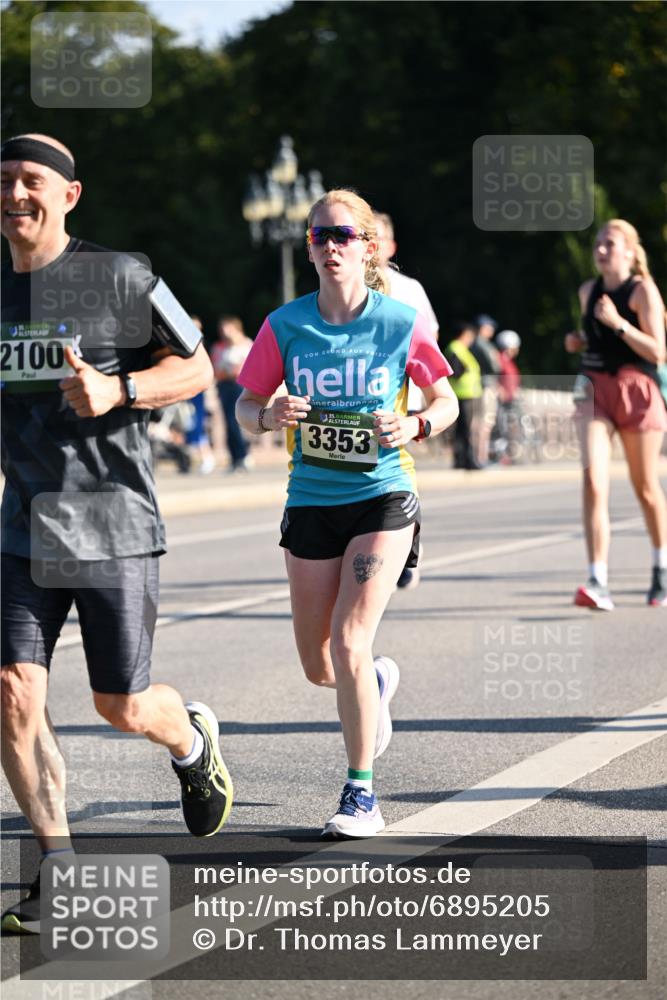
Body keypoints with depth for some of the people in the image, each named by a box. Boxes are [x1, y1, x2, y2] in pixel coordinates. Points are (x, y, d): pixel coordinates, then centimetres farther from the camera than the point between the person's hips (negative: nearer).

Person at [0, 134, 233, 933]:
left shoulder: (118, 278, -6)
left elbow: (196, 367, 0)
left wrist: (117, 391, -17)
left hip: (113, 526, -4)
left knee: (122, 707, 2)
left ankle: (192, 739, 40)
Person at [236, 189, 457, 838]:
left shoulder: (400, 324, -7)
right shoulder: (284, 327, -3)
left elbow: (446, 401, 5)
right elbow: (246, 406, 5)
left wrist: (415, 426, -16)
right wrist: (269, 415, -17)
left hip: (382, 498, -3)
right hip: (311, 503, 3)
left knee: (349, 644, -16)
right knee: (318, 667, 10)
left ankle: (361, 793, -3)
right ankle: (376, 685, 47)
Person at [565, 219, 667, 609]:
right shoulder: (588, 291, 9)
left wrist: (618, 323, -25)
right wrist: (579, 340, 6)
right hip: (595, 390, 4)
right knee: (594, 481, -15)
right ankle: (598, 584, -21)